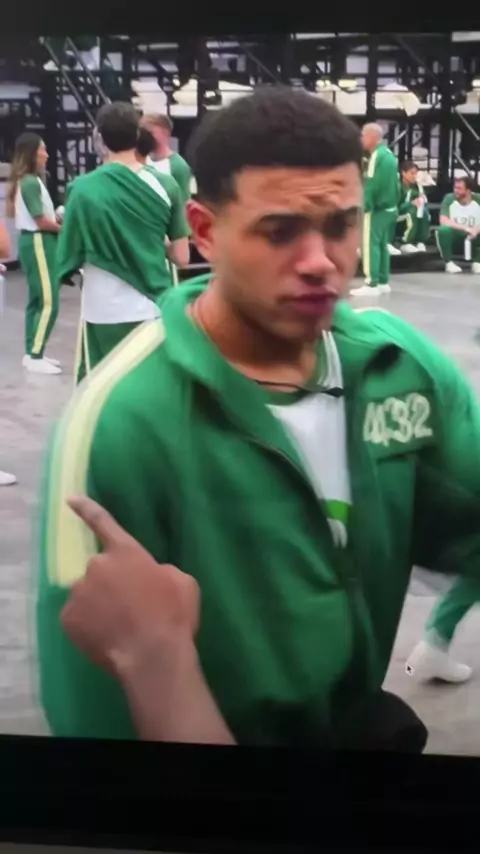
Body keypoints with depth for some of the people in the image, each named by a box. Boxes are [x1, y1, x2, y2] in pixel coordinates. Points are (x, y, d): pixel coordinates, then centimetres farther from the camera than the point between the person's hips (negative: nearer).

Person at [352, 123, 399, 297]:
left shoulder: (377, 155, -17)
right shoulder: (389, 154, 14)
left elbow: (371, 185, -21)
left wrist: (365, 205, -17)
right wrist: (393, 202, 19)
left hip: (376, 209, -10)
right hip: (389, 207, 10)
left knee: (370, 245, -6)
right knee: (382, 244, 14)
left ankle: (372, 284, -7)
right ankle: (383, 282, 18)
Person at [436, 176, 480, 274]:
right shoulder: (449, 198, -12)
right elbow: (443, 221, -23)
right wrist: (465, 228, -32)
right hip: (454, 240, -1)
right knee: (443, 230, -31)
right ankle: (449, 263, -14)